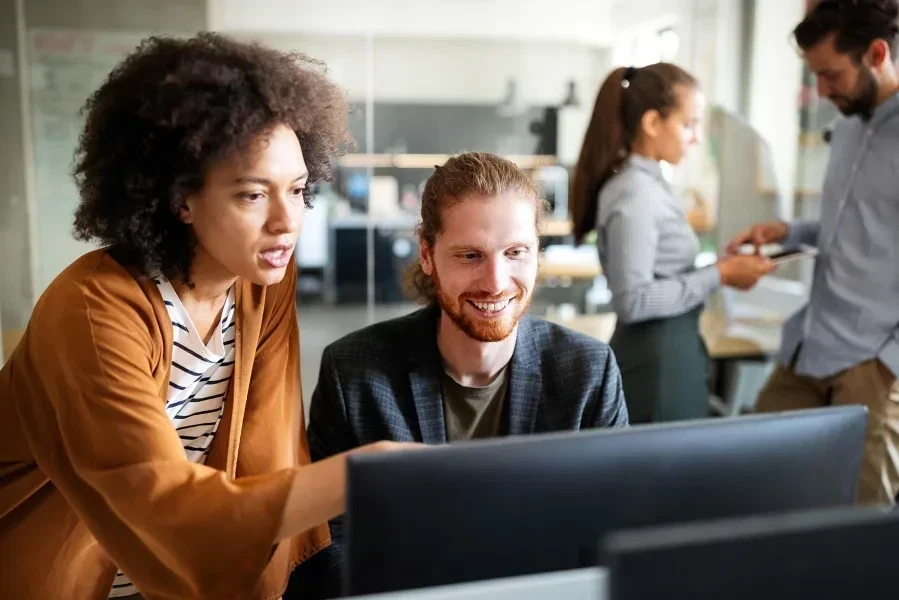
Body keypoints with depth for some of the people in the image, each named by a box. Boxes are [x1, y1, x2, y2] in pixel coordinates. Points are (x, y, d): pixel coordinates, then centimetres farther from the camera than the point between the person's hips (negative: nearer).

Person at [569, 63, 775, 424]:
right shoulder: (634, 194, -19)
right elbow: (633, 301, -24)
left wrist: (720, 269, 4)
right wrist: (718, 276, -19)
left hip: (671, 351, 9)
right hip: (656, 360, -9)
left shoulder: (648, 183, 9)